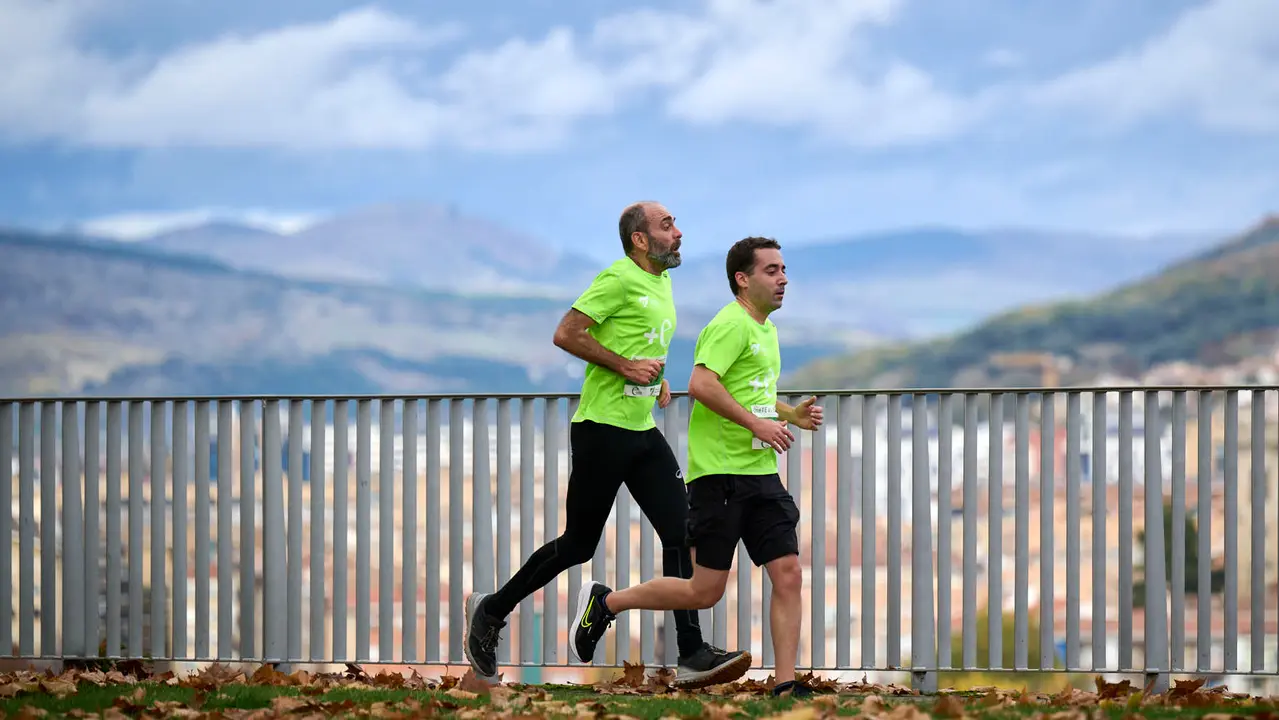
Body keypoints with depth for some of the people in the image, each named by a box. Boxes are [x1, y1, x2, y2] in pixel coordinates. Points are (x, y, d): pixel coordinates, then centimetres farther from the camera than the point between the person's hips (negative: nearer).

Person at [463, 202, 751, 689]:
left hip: (643, 431, 8)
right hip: (602, 429, -8)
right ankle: (490, 611, 20)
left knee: (680, 533, -4)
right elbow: (566, 334, -18)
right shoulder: (619, 278, -13)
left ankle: (692, 656, -7)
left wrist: (658, 377, 12)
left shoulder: (662, 282, 15)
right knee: (578, 545, 1)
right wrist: (626, 366, -20)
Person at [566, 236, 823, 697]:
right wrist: (758, 423, -23)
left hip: (761, 474, 9)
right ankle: (605, 603, 14)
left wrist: (791, 414, 16)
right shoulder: (731, 325, -11)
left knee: (788, 575, -3)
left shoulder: (766, 330, 19)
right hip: (720, 473, -9)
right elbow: (701, 384, -25)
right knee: (704, 592, -4)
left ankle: (784, 685, 0)